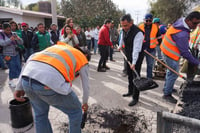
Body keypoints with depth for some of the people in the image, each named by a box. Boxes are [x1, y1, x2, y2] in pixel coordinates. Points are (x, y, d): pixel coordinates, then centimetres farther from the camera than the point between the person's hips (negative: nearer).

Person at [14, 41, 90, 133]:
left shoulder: (58, 46, 33)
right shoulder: (82, 60, 22)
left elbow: (32, 58, 20)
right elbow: (86, 86, 30)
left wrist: (19, 87, 18)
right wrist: (85, 102, 49)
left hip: (27, 80, 6)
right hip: (51, 83, -5)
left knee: (40, 114, 33)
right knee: (75, 111, 23)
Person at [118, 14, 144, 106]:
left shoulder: (138, 33, -30)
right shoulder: (124, 30, -6)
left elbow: (136, 49, -35)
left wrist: (134, 63, -40)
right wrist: (120, 46, 30)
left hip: (136, 56, -8)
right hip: (128, 55, 8)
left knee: (135, 76, -6)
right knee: (129, 75, 18)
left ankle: (135, 98, 6)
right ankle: (130, 91, 37)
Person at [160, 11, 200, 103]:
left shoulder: (181, 21, -5)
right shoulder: (182, 34, -33)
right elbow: (185, 52, -27)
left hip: (167, 50, 10)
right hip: (171, 54, -10)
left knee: (171, 71, 23)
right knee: (173, 74, 1)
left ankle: (168, 88, 41)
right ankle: (167, 94, 15)